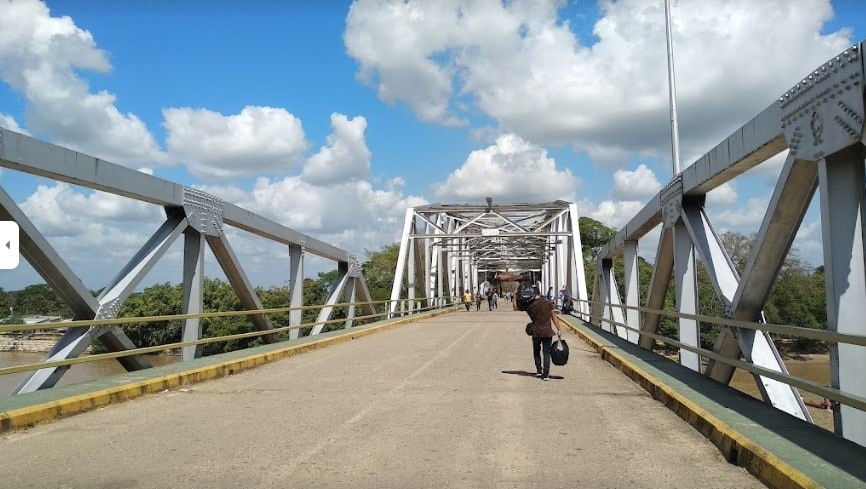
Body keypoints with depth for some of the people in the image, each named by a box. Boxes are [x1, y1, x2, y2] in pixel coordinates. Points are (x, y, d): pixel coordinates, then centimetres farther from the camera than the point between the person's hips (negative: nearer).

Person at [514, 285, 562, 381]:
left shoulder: (529, 305, -7)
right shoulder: (548, 303, -2)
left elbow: (515, 307, 2)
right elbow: (554, 317, 1)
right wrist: (559, 329, 5)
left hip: (536, 333, -1)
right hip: (548, 332, 1)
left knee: (536, 352, 20)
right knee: (547, 353, 6)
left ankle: (539, 370, 19)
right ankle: (545, 374, 0)